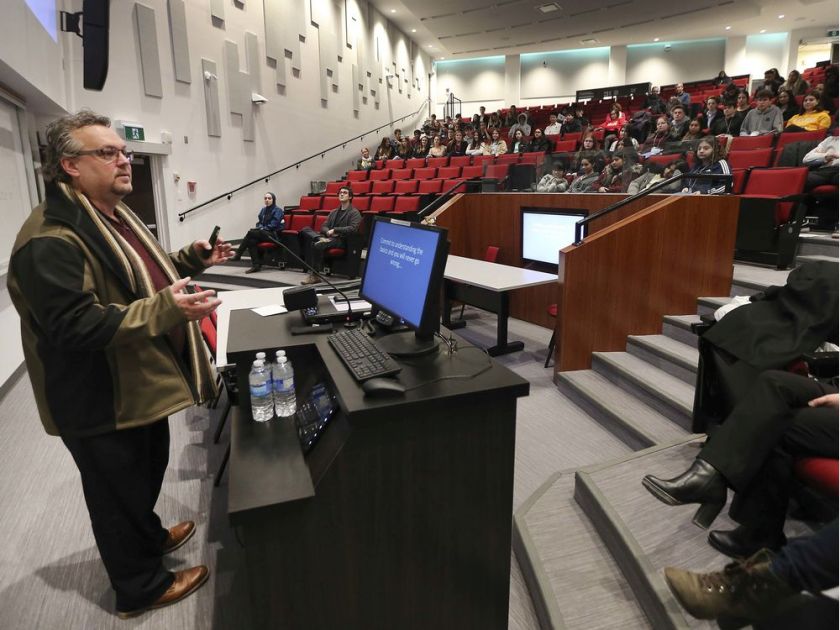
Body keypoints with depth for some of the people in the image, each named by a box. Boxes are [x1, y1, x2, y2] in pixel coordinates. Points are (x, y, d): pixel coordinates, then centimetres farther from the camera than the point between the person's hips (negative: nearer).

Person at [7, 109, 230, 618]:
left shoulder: (116, 216, 9)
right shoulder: (51, 238, -24)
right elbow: (75, 325, -31)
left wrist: (191, 259, 5)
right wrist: (167, 309, -40)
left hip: (141, 386, 10)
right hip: (101, 402, -9)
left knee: (148, 472, 28)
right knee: (120, 493, 11)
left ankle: (150, 536, 53)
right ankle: (141, 588, 32)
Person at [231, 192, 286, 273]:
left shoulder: (278, 210, -3)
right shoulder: (263, 210, 18)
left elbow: (272, 226, -11)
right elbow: (259, 223, 18)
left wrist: (261, 228, -14)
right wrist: (258, 228, -5)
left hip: (273, 234, -6)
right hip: (263, 233, 6)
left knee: (250, 232, -27)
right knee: (251, 241, -28)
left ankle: (237, 255, -23)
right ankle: (256, 265, -29)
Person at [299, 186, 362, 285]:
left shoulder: (354, 213, 6)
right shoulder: (334, 212, 26)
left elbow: (353, 228, -10)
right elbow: (324, 226, 19)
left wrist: (335, 230, -14)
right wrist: (328, 232, -6)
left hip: (341, 239, -6)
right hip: (328, 237, 6)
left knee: (317, 245, -33)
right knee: (305, 230, -14)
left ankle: (314, 275, -26)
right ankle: (321, 239, -37)